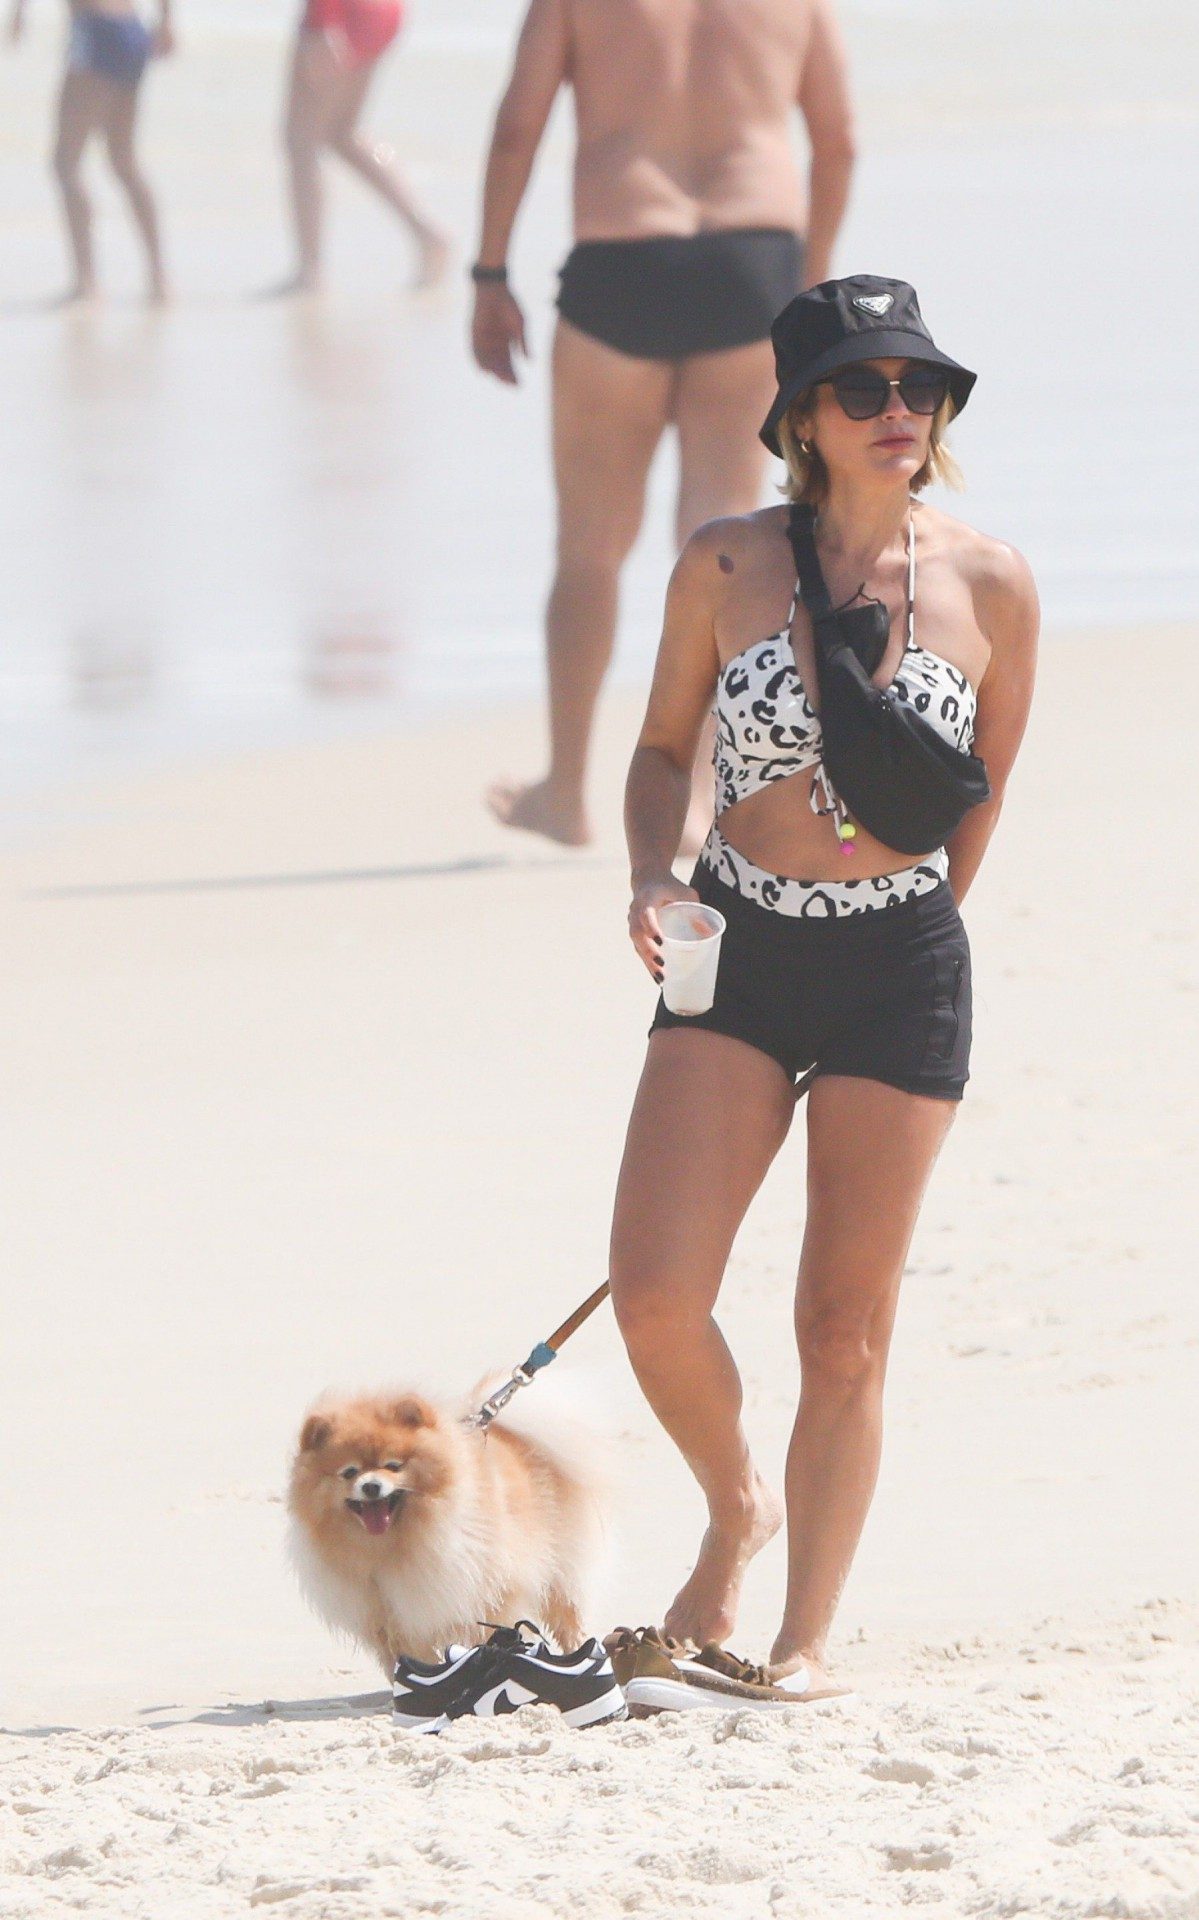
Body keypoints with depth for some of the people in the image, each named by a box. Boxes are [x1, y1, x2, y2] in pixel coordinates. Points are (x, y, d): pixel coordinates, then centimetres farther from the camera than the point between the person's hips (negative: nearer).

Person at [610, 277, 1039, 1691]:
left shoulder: (989, 588, -3)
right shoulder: (724, 567, -3)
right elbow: (663, 750, 10)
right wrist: (654, 881, -7)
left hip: (900, 967, 0)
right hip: (732, 955, 0)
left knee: (846, 1330, 1)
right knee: (654, 1298, -11)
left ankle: (805, 1639, 13)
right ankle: (735, 1511, 19)